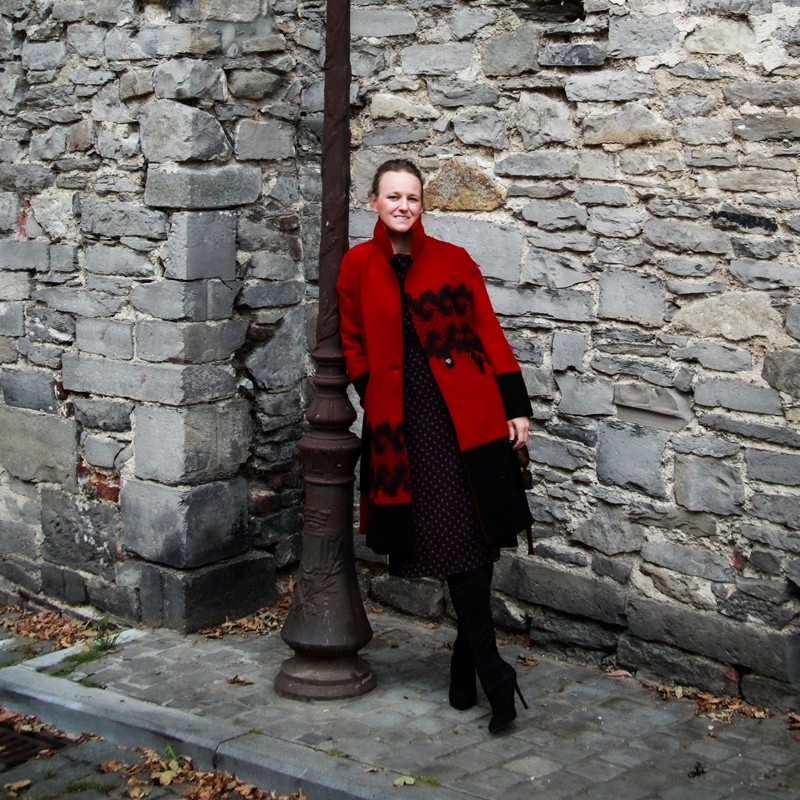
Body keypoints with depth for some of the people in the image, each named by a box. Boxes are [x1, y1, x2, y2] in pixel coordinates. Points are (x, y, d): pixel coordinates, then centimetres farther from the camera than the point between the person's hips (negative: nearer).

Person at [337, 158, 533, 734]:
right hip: (404, 418, 0)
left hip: (468, 410, 0)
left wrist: (517, 407, -1)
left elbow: (488, 334, 4)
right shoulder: (358, 266, 8)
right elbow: (354, 347, 14)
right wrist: (378, 403, 3)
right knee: (457, 544, -2)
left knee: (474, 541, -1)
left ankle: (467, 662, 17)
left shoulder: (453, 261, 6)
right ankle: (493, 675, 4)